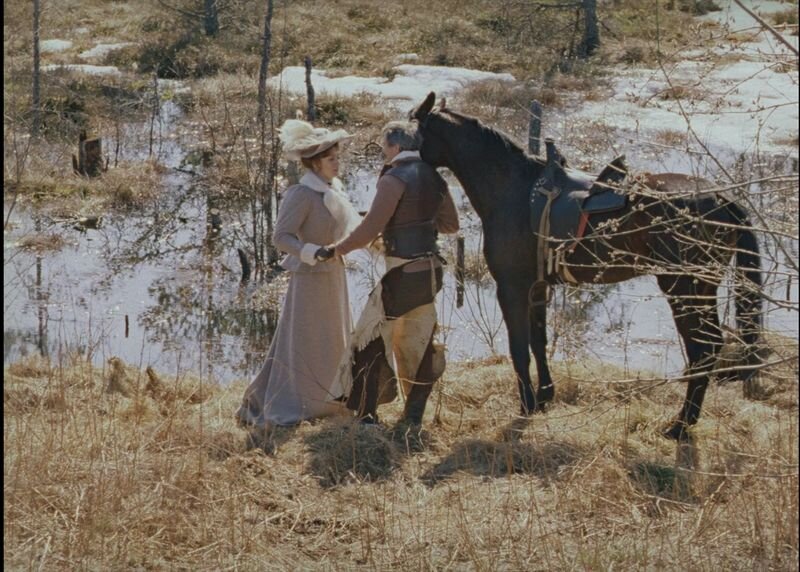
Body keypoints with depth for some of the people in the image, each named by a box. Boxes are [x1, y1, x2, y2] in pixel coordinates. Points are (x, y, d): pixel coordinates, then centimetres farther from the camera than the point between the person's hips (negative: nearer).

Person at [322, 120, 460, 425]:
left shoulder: (395, 179, -15)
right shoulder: (434, 178, 9)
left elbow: (370, 228, -18)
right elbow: (451, 223, 19)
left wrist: (337, 248, -5)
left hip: (402, 273, -8)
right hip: (430, 271, 8)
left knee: (371, 340, 1)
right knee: (419, 343, 14)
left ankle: (366, 415, 0)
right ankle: (414, 414, 19)